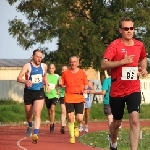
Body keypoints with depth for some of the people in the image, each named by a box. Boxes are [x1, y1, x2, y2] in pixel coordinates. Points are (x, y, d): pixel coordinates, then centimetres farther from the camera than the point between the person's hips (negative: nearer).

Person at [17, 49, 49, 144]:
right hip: (29, 92, -1)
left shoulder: (44, 66, 2)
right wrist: (25, 81, -43)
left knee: (37, 113, -17)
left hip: (39, 92, 1)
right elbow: (19, 78, -22)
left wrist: (46, 84, 9)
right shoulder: (28, 66, -12)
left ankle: (35, 134, -26)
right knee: (28, 114, 15)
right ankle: (30, 126, 48)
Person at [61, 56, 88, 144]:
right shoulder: (65, 73, 4)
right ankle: (72, 136, 7)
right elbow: (62, 84, 13)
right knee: (70, 118, -5)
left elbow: (86, 84, 12)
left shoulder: (82, 73, 4)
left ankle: (76, 127, 29)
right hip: (69, 98, 0)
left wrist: (85, 89, -7)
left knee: (80, 119, -6)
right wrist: (62, 86, -8)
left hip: (79, 98, 0)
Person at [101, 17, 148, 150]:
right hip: (117, 90, -1)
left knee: (135, 120, -18)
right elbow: (103, 65, -21)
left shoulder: (139, 45, 3)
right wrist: (122, 61, -30)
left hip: (134, 89, 2)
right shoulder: (115, 45, -11)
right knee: (117, 122, 15)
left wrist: (143, 69, 6)